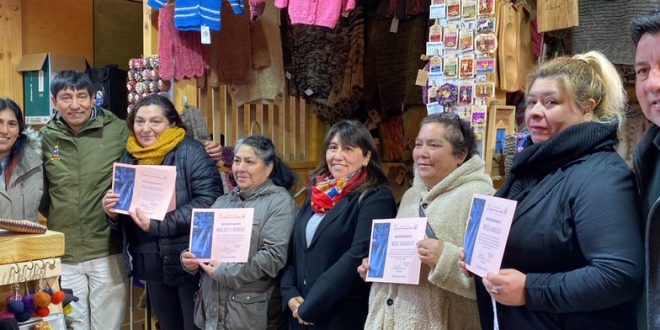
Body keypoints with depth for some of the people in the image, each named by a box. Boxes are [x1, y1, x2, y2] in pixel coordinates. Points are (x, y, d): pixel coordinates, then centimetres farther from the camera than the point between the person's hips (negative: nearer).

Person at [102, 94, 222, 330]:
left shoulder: (190, 153, -12)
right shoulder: (128, 158, 9)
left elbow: (208, 201, -24)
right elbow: (122, 219, 18)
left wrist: (159, 224, -28)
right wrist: (112, 212, -6)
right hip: (152, 267, 6)